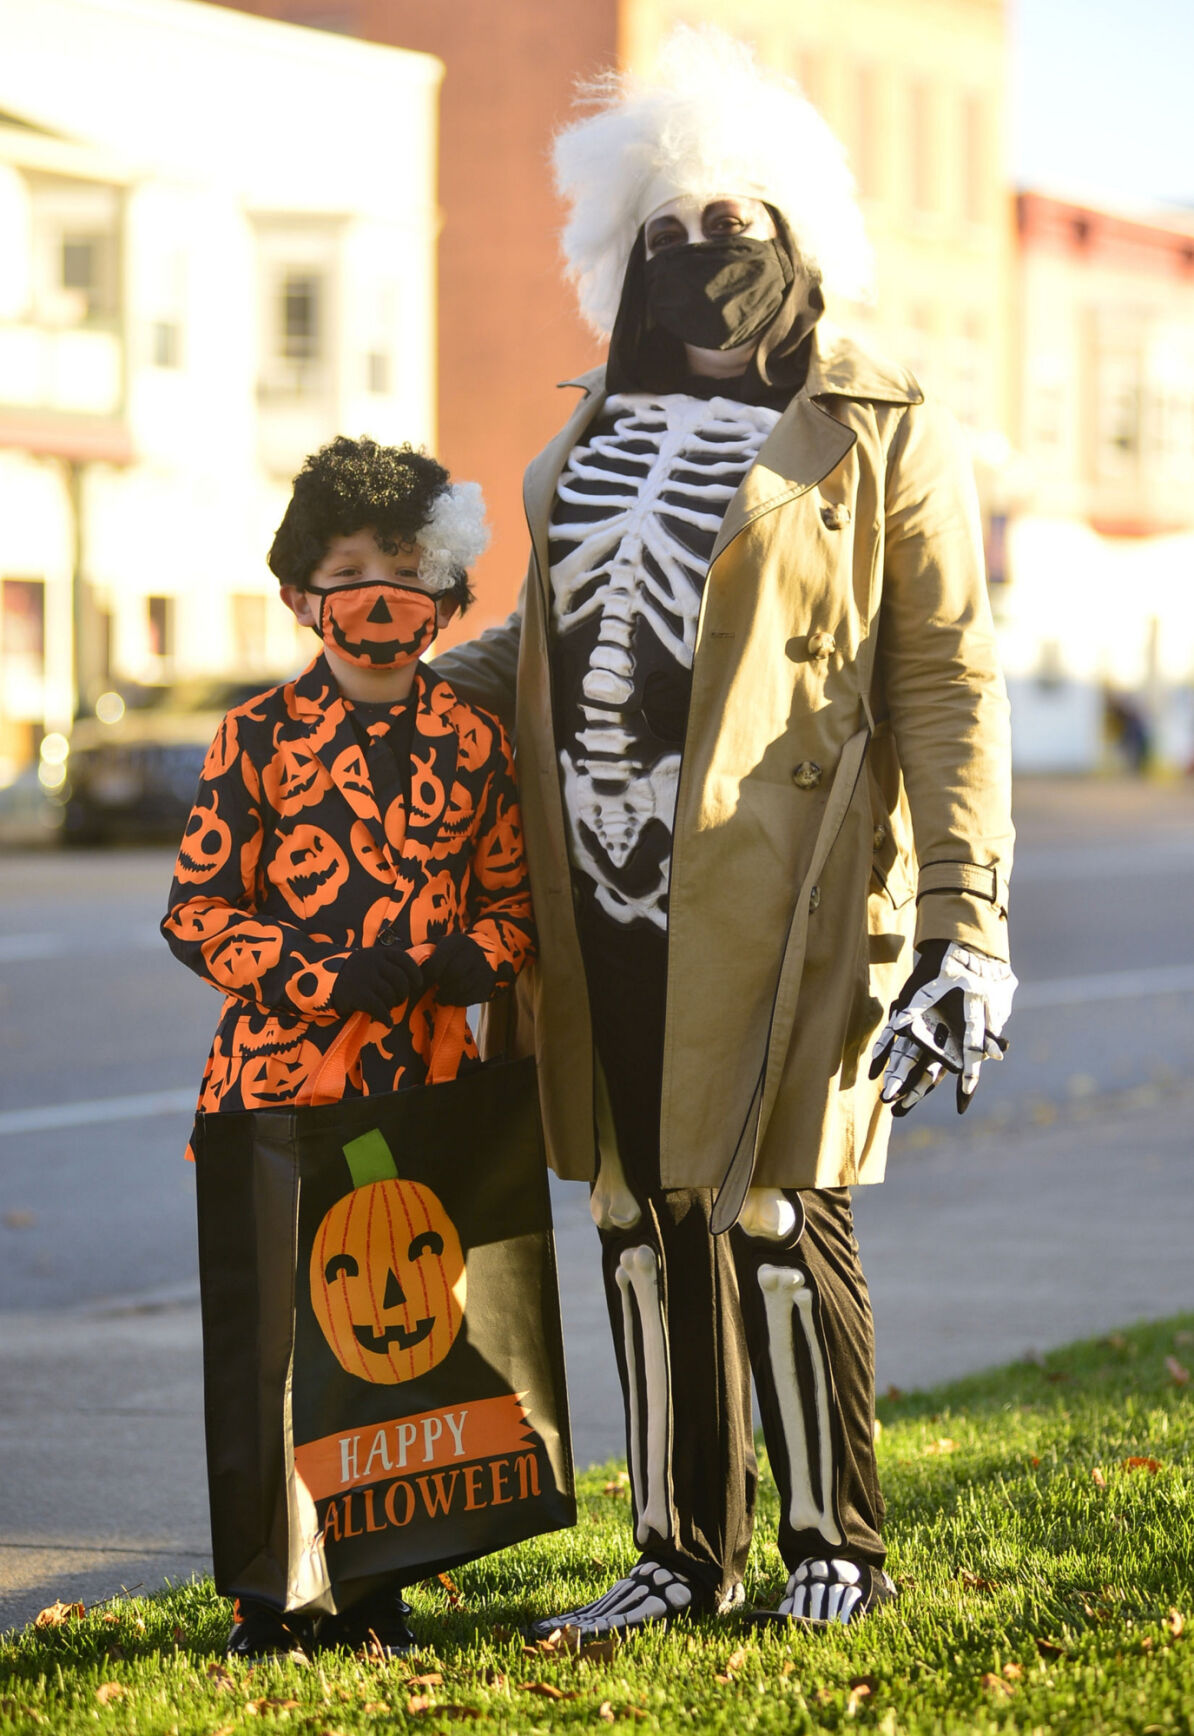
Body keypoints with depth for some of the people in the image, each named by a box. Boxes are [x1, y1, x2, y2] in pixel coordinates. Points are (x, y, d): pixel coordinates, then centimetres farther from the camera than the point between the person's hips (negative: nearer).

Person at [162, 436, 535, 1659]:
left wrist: (471, 956, -8)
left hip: (422, 1081, 2)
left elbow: (514, 902, 14)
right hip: (278, 1077, -2)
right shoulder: (258, 740, 1)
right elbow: (195, 910, -2)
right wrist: (325, 977, -14)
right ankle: (267, 1603, 8)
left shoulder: (473, 746, 8)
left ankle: (375, 1592, 17)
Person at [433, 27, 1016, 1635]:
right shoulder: (601, 430, 17)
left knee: (771, 1208, -4)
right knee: (644, 1215, 9)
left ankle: (835, 1542, 14)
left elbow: (949, 687, -4)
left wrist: (962, 929, -11)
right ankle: (685, 1551, 20)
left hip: (772, 894, -6)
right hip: (609, 896, 6)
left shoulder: (880, 434, -1)